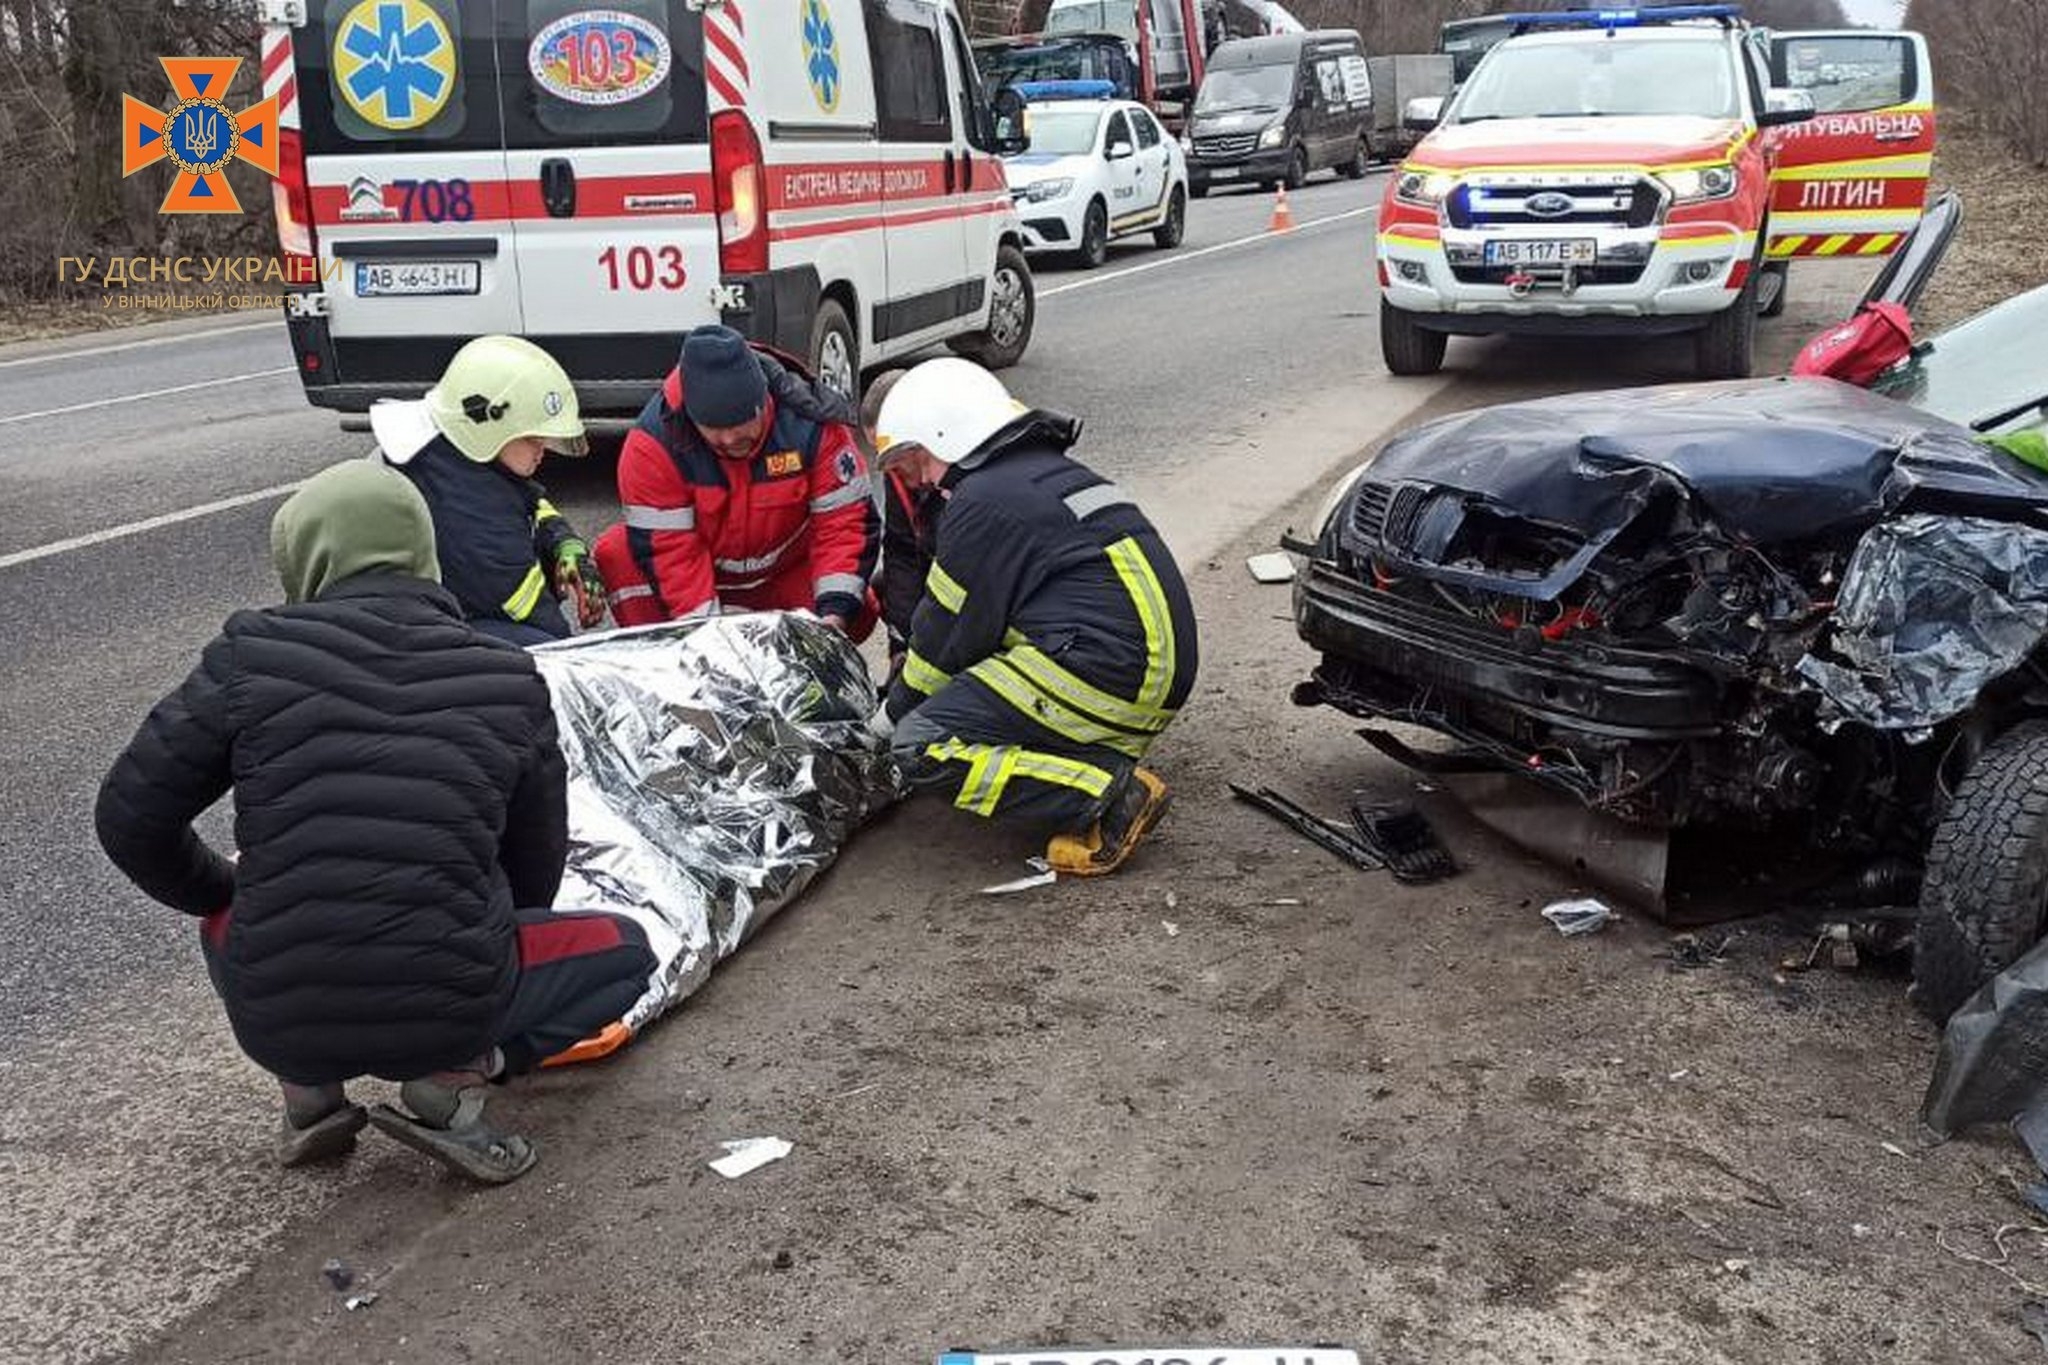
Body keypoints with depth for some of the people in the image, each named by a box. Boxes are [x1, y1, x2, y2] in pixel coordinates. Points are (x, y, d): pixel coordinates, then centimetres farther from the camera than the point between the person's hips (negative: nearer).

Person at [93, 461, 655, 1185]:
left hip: (277, 1019, 2)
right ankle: (451, 1081, 4)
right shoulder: (507, 679, 0)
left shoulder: (253, 655, -2)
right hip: (447, 1010, -2)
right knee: (624, 949, 24)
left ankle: (310, 1093, 15)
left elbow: (129, 818, 3)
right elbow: (534, 868, 9)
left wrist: (220, 893, 22)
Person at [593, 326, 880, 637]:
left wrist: (834, 613, -31)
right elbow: (666, 548, -25)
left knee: (856, 615, -24)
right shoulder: (654, 440, -25)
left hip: (788, 574, 1)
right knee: (616, 553, -26)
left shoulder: (811, 425, -23)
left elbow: (847, 519, -20)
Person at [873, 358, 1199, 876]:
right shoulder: (1057, 475, 23)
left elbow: (950, 635, -2)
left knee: (921, 747, -10)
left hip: (1099, 674, -10)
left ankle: (1111, 797, -15)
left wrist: (894, 713, 16)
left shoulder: (983, 500, -7)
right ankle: (1106, 764, 6)